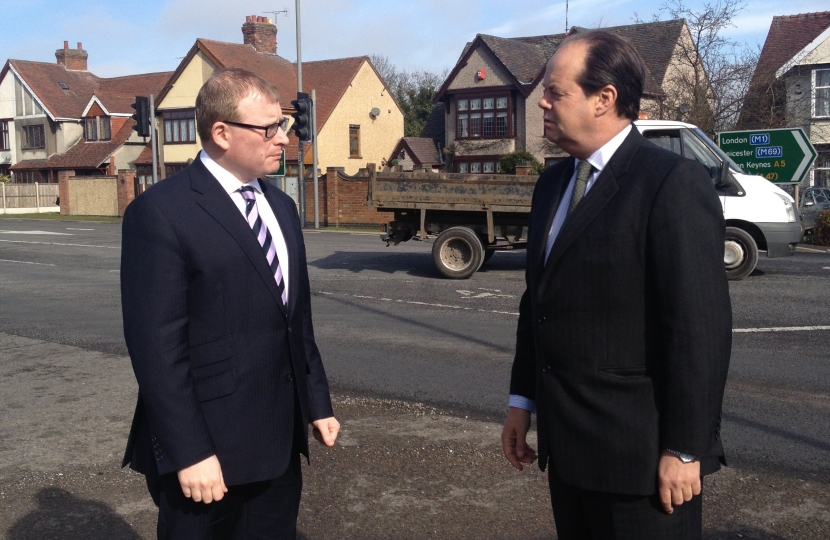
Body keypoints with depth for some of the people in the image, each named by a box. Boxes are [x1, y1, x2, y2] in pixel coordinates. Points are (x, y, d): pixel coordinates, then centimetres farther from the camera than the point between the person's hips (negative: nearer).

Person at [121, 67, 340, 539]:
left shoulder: (281, 206, 11)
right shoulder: (162, 212, -14)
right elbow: (157, 345, -17)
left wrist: (317, 402, 14)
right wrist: (189, 453, -18)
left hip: (280, 438, 7)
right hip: (207, 444, -7)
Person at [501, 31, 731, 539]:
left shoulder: (673, 182, -14)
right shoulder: (553, 183, 10)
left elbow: (700, 325, -18)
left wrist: (685, 449, -17)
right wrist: (523, 400, 14)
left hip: (638, 447, -7)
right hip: (566, 441, 7)